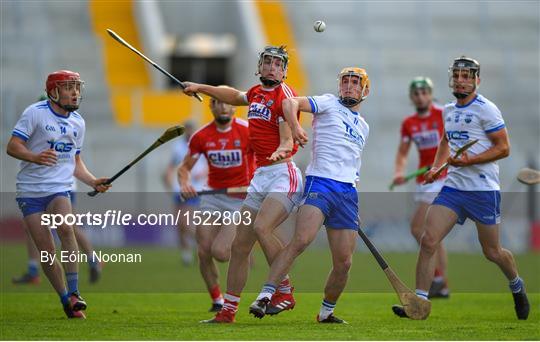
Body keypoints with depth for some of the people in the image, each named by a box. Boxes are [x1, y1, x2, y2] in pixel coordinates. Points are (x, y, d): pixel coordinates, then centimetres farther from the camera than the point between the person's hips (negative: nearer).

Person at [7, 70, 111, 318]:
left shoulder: (78, 122, 12)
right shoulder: (35, 113, -5)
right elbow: (13, 146, -11)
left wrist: (93, 182, 6)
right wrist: (35, 157, -30)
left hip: (60, 188, 2)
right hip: (30, 191, -2)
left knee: (66, 228, -28)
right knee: (46, 251, -5)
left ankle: (74, 293, -25)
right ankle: (66, 300, 11)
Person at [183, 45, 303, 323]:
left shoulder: (284, 95, -8)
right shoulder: (256, 93, 15)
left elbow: (288, 140, -17)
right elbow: (234, 96, 38)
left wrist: (281, 151, -38)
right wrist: (201, 88, 45)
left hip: (283, 173, -8)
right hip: (260, 178, 8)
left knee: (261, 227, -30)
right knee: (239, 245, 5)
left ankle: (285, 291, -18)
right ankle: (228, 310, 12)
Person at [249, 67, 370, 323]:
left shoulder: (363, 126, 25)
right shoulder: (329, 103, 6)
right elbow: (290, 102, -9)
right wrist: (295, 127, -26)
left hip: (348, 193, 6)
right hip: (320, 183, -6)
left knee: (344, 262, 1)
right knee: (301, 240, -27)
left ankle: (326, 312, 20)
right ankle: (265, 295, -29)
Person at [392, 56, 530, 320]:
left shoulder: (485, 109, -9)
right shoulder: (448, 111, 12)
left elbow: (503, 148, -11)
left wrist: (469, 160, -20)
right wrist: (435, 167, 15)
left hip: (484, 189, -6)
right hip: (453, 187, 6)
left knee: (492, 252, 7)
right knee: (428, 241, -11)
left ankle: (517, 286, 37)